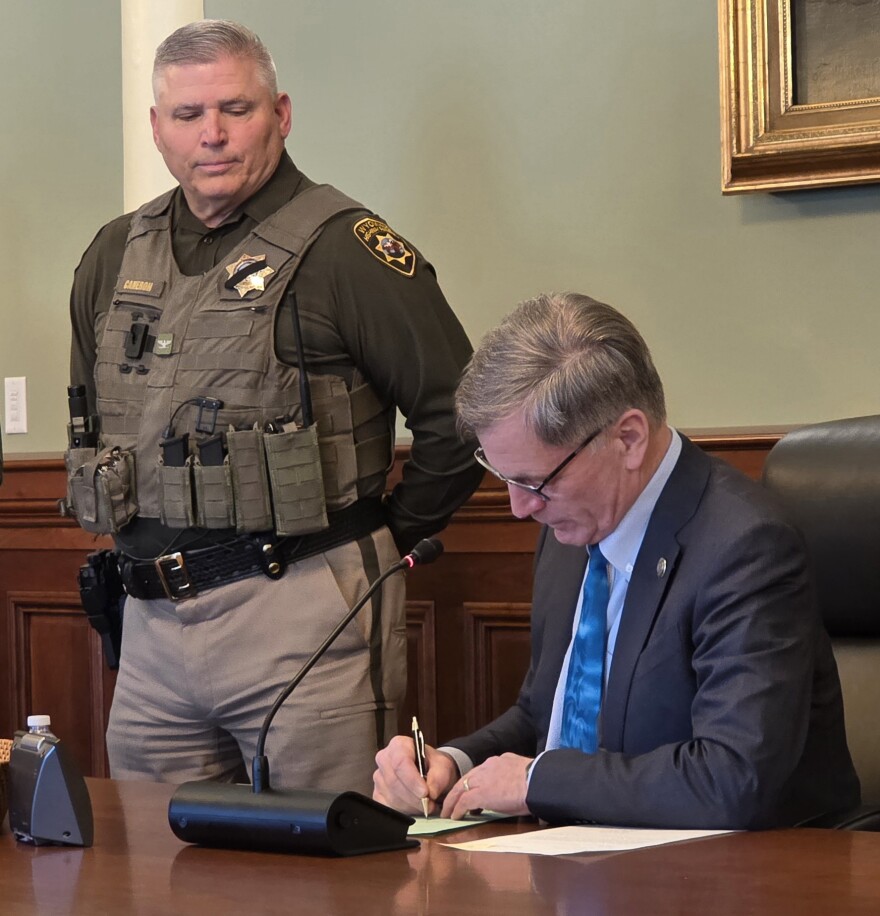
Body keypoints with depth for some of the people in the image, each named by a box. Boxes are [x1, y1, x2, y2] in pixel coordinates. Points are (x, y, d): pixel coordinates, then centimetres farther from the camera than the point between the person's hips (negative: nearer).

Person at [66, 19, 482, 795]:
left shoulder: (343, 249, -8)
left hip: (303, 614, -6)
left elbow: (456, 413, -10)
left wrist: (393, 538, 0)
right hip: (152, 619, 6)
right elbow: (89, 417, 28)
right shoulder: (116, 256, 13)